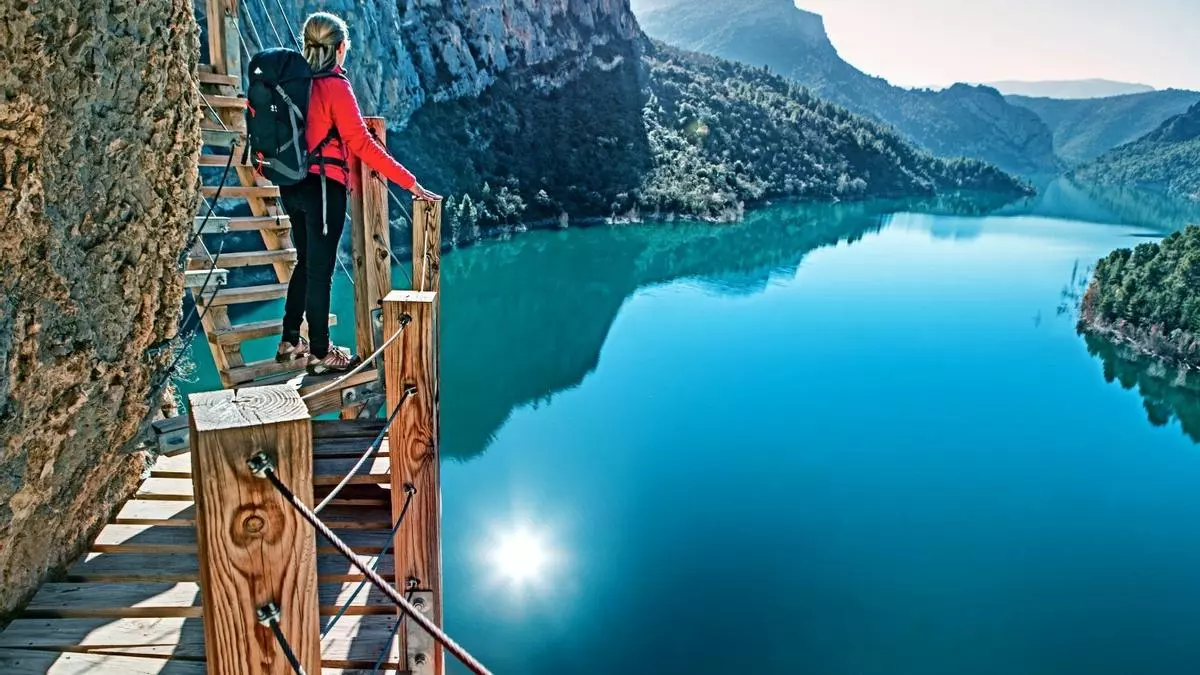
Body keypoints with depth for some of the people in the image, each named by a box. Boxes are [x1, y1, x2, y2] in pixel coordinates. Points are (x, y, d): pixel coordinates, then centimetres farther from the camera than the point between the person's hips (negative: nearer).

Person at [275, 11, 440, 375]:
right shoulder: (335, 86, -15)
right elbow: (361, 143, -20)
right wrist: (410, 183, -20)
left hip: (292, 184, 8)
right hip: (323, 188, -8)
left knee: (306, 262, 20)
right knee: (320, 270, 2)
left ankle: (290, 342, 30)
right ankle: (321, 355, 13)